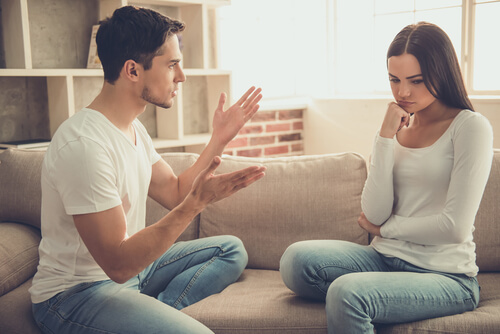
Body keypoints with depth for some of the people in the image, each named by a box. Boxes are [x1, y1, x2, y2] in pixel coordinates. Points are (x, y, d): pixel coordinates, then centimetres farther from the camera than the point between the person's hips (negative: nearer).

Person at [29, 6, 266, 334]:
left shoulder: (133, 128, 6)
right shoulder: (84, 144, -26)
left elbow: (175, 194, 10)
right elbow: (118, 263, -27)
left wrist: (220, 138, 6)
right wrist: (197, 201, -31)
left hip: (129, 266, 10)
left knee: (231, 250, 9)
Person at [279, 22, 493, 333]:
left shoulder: (471, 127, -7)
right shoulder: (397, 128, 9)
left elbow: (455, 227, -13)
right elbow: (374, 214, -4)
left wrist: (384, 227, -1)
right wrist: (386, 137, -10)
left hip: (445, 276, -5)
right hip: (386, 259, 6)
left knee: (347, 292, -31)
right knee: (297, 259, -18)